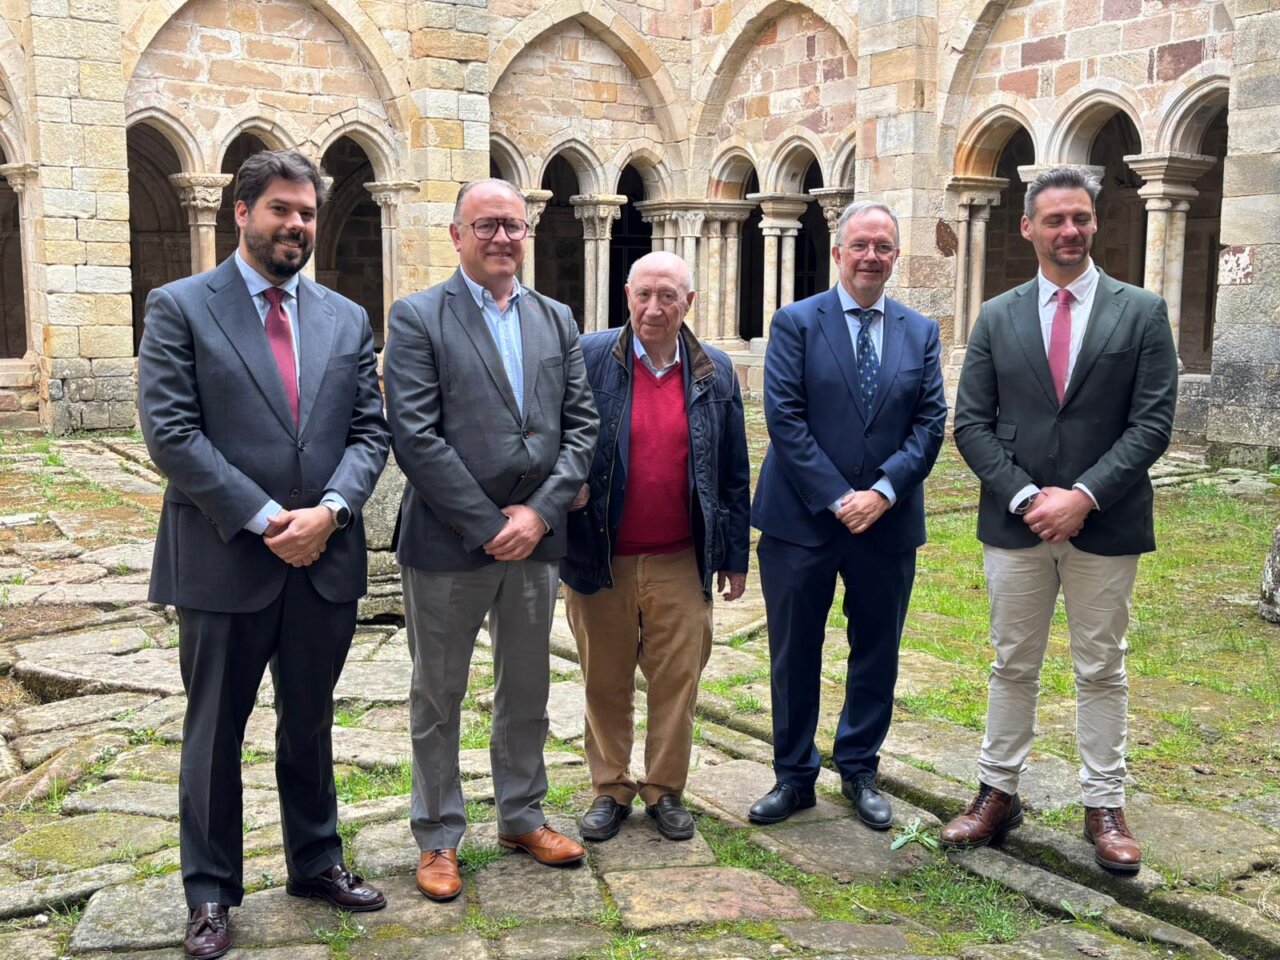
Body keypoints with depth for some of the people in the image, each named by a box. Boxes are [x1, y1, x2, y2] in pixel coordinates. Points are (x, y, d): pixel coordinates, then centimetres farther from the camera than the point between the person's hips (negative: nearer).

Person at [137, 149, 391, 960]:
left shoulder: (347, 319, 9)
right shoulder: (180, 307, -3)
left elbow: (370, 431, 4)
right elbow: (170, 432, -12)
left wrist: (329, 510, -13)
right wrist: (263, 517, -17)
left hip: (325, 558, 4)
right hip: (223, 560, -3)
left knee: (310, 725, 18)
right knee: (215, 732, 10)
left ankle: (317, 862, 34)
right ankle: (211, 890, 26)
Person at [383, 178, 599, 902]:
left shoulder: (557, 320, 9)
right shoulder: (418, 318, -6)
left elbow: (582, 426, 4)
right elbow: (416, 437, -14)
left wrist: (541, 511, -9)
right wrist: (488, 525, -15)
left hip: (535, 537, 5)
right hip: (448, 542, -4)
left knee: (527, 689, 17)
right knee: (438, 696, 9)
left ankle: (522, 816, 34)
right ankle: (439, 837, 25)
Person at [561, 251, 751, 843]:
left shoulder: (715, 372, 5)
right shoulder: (589, 359, -3)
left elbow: (733, 473, 8)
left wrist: (734, 555, 8)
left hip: (681, 562, 1)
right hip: (601, 559, -1)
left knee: (677, 679, 7)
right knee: (605, 681, 10)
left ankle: (664, 789, 24)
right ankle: (610, 789, 26)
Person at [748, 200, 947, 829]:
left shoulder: (920, 333, 8)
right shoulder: (797, 322, -2)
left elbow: (930, 424, 1)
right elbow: (785, 419, -9)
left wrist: (883, 490, -13)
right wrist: (837, 498, -15)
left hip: (888, 521, 3)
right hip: (802, 519, -2)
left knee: (876, 653, 12)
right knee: (795, 655, 8)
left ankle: (860, 771, 29)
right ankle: (794, 776, 23)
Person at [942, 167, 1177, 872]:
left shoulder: (1142, 312, 1)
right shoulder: (997, 317, 5)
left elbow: (1151, 423, -5)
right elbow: (971, 424, 1)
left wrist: (1083, 495, -15)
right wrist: (1025, 497, -11)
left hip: (1105, 524, -1)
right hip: (1014, 523, 1)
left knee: (1101, 671, 9)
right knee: (1012, 666, 12)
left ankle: (1104, 807, 21)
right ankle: (997, 793, 24)